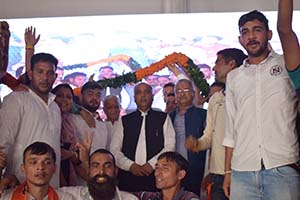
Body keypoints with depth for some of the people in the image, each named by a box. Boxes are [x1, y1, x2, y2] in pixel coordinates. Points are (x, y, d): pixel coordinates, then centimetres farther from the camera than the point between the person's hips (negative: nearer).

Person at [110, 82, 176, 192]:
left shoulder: (163, 118, 8)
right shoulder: (125, 120, 12)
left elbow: (170, 146, 0)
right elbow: (114, 149, 6)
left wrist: (151, 164, -10)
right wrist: (131, 166, -8)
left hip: (155, 176, -1)